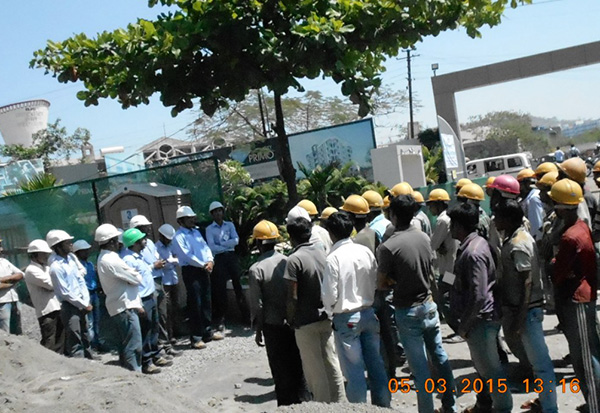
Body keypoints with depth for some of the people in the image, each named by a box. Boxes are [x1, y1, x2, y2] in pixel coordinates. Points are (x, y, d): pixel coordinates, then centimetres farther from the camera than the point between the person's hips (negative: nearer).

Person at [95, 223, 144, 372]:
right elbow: (136, 279, -15)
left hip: (117, 307, 10)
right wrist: (137, 274, 10)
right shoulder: (112, 260, -19)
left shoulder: (103, 258, 14)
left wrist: (137, 304, 13)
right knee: (133, 346, -7)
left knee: (124, 346, 15)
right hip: (125, 307, -10)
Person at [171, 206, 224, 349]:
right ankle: (196, 338, 3)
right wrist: (203, 265, -14)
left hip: (204, 270, 8)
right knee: (195, 304, -5)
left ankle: (208, 332, 25)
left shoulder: (196, 232, 14)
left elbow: (205, 247, 10)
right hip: (191, 271, -8)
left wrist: (210, 260, -8)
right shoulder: (179, 236, -10)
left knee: (206, 301, 13)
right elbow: (187, 255, -17)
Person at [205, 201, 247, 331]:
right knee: (220, 288, 1)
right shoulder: (209, 229, 3)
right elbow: (212, 247, -9)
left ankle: (245, 314, 11)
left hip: (232, 257, 1)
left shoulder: (230, 225, 10)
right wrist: (227, 246, -9)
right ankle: (220, 319, 7)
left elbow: (236, 240, -4)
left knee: (238, 285, 2)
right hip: (219, 259, -1)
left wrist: (221, 244, -10)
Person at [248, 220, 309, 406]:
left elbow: (257, 304, -10)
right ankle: (303, 400, 23)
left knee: (281, 369, 8)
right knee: (297, 364, 15)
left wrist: (258, 330, 1)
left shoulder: (256, 269, -12)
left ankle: (287, 404, 14)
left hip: (273, 325, -3)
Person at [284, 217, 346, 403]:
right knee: (331, 363, 14)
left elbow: (293, 296, -17)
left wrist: (291, 318, -4)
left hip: (306, 322, -6)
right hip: (326, 318, 6)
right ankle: (339, 402, 22)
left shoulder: (294, 259, -15)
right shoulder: (322, 254, 4)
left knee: (314, 368, 5)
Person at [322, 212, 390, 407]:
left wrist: (330, 309, 6)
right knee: (376, 364, 15)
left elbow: (330, 296, -14)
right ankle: (383, 404, 26)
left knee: (354, 371, 5)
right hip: (369, 313, 5)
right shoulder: (365, 251, -2)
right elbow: (376, 283, 3)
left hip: (346, 318, -5)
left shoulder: (333, 258, -17)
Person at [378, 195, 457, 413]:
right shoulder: (424, 238, -1)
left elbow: (382, 281, -9)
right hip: (429, 305, 6)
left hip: (408, 311, -6)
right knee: (440, 356, 17)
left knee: (420, 366, 3)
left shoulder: (388, 247, -19)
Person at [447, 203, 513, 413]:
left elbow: (478, 296, -27)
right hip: (481, 317, 10)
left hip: (481, 319, -10)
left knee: (490, 368, 5)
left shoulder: (473, 253, -25)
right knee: (482, 364, 24)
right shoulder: (477, 242, 6)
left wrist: (463, 325, -16)